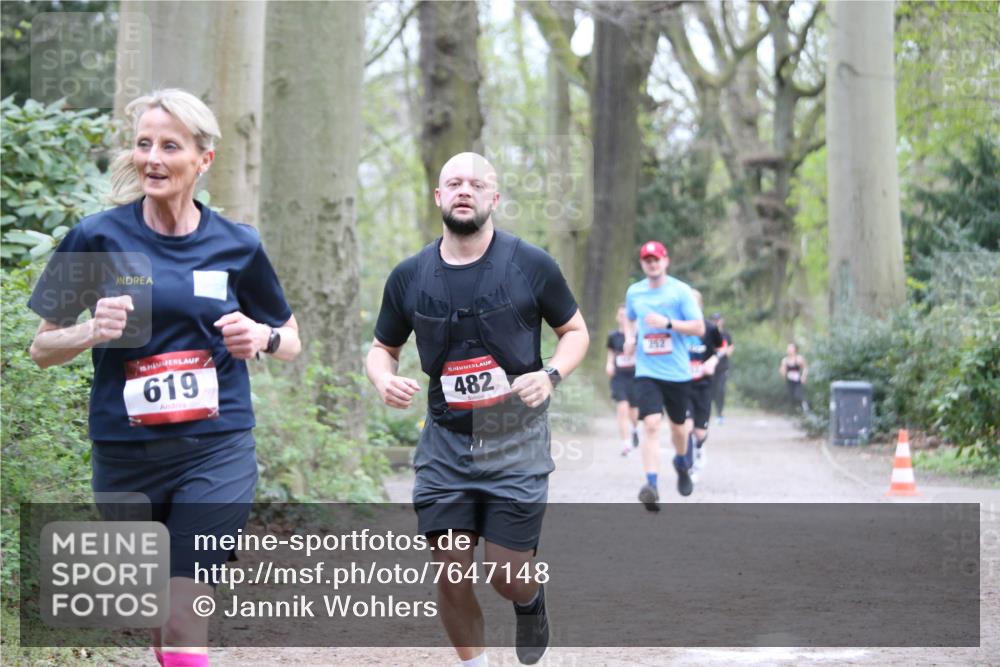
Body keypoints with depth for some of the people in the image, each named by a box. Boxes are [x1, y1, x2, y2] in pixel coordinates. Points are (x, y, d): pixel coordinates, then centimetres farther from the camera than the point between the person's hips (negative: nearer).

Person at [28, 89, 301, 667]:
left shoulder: (237, 246, 2)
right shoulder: (98, 238, -2)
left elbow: (291, 340, 15)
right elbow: (43, 348, 5)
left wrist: (261, 336, -8)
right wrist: (93, 331, -16)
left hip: (216, 451, -1)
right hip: (125, 456, 1)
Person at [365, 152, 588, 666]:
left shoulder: (532, 266, -6)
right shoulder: (409, 276, 0)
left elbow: (575, 330, 6)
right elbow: (382, 348, 12)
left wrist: (551, 374, -15)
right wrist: (384, 379, -12)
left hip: (515, 442, -2)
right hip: (445, 443, 2)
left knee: (508, 577, -1)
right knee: (451, 576, 0)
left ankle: (531, 602, 36)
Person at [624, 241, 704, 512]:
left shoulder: (681, 291, -4)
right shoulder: (634, 292, 7)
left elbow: (699, 328, -8)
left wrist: (668, 323, -21)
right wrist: (630, 337, 5)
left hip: (678, 372, -1)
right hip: (647, 371, 1)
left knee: (678, 426, 14)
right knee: (651, 423, -19)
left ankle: (681, 463, 46)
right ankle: (651, 484, -27)